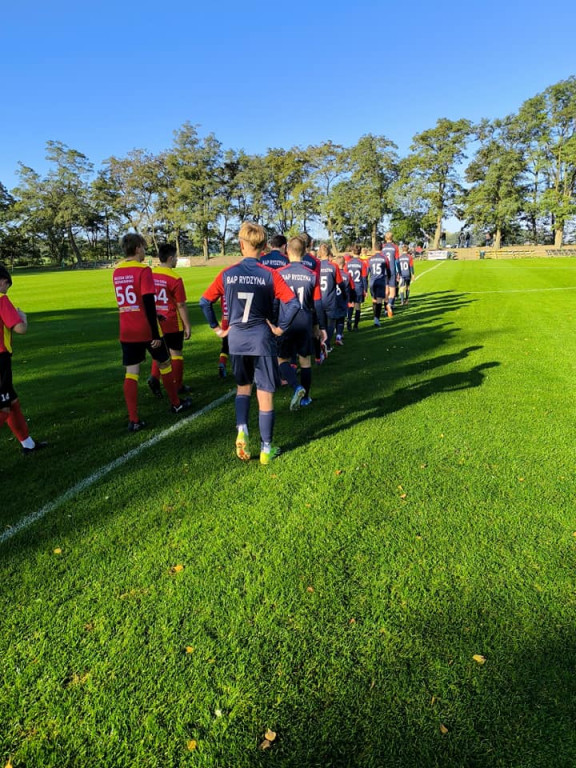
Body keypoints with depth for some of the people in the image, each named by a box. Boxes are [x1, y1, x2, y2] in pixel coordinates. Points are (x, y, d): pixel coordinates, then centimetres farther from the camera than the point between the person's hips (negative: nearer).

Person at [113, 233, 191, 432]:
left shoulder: (117, 272, 10)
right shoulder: (143, 270, -12)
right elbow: (148, 302, -18)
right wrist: (155, 333, -17)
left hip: (126, 331, 5)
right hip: (146, 330, -5)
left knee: (131, 372, 4)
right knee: (164, 364, 15)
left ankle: (133, 420, 0)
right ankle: (176, 404, 31)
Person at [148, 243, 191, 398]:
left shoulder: (150, 274, 2)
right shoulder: (175, 278, -16)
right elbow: (181, 305, -14)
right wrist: (187, 325, -5)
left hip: (156, 323, 5)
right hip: (173, 324, -5)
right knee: (176, 353, 7)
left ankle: (154, 378, 1)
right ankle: (178, 386, 16)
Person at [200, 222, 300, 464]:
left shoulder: (227, 274, -1)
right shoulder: (270, 275, -8)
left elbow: (205, 301, 2)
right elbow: (293, 304, -15)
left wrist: (217, 328, 9)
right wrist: (280, 328, -5)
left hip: (236, 339, 3)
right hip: (262, 339, -2)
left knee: (243, 386, 25)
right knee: (265, 393, 6)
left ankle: (241, 430, 5)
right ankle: (266, 449, 15)